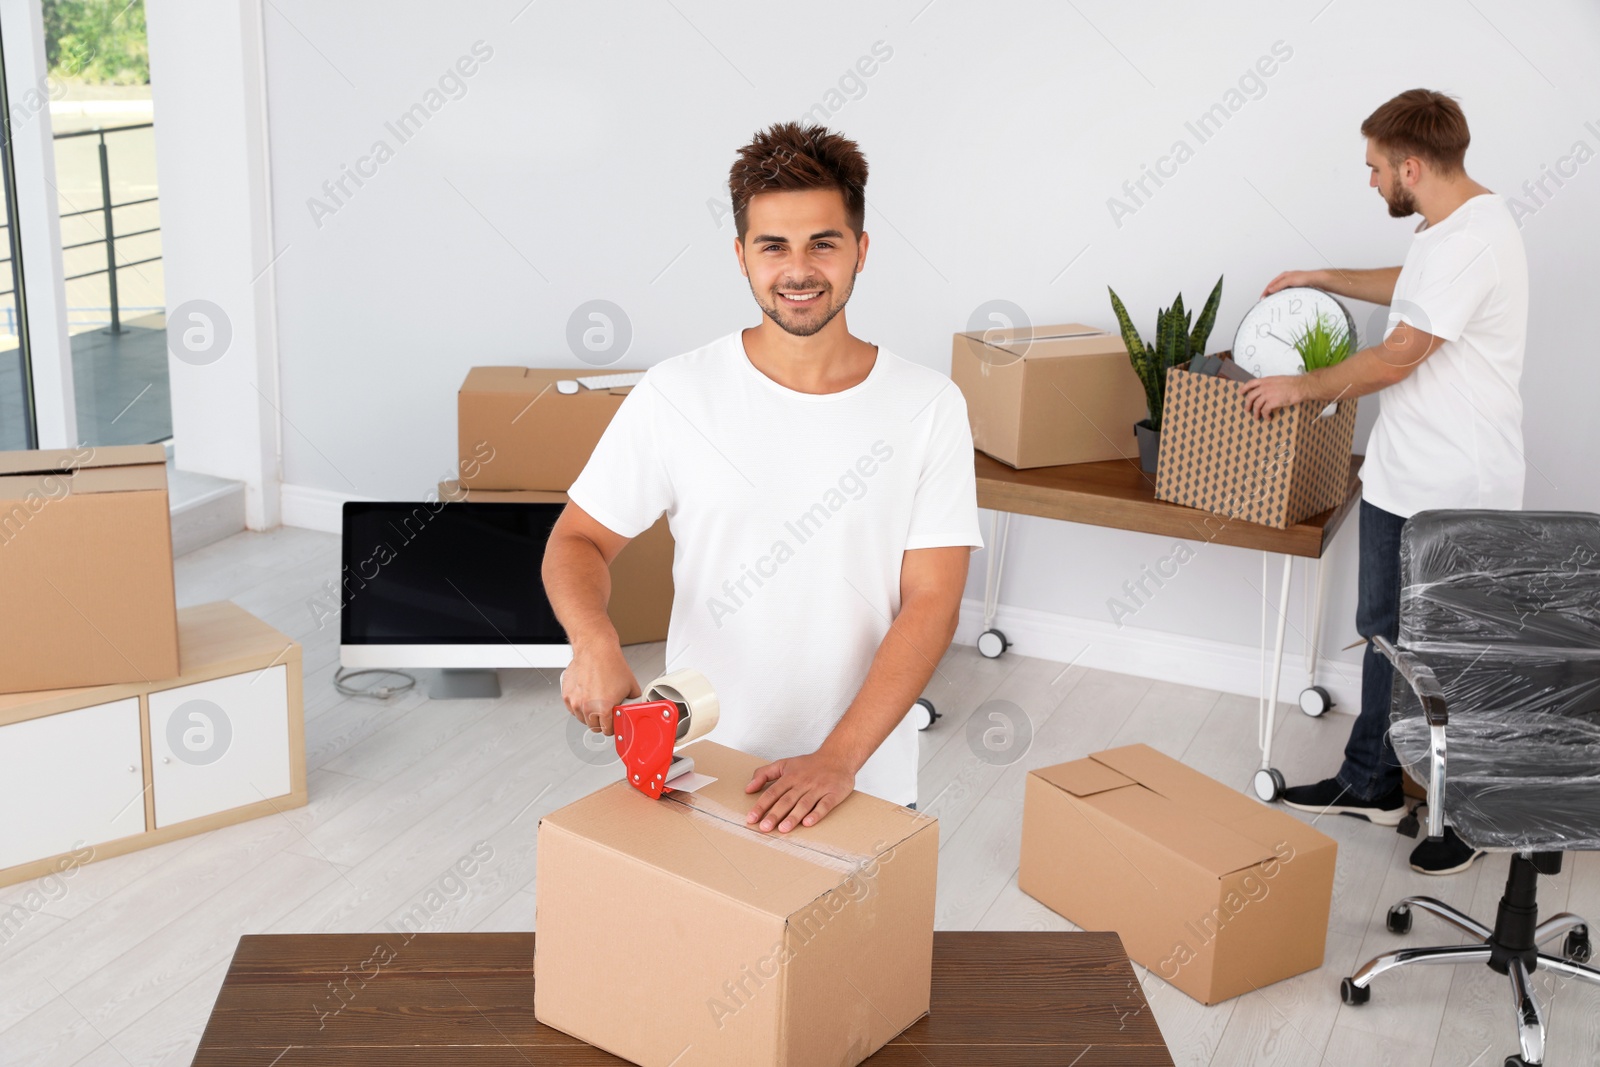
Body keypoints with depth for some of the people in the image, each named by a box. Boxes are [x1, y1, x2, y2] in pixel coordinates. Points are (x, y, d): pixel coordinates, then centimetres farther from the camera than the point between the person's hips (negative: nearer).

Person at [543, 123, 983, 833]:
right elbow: (578, 540, -1)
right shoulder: (675, 395, -8)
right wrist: (594, 642, -23)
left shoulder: (928, 408, -9)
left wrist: (839, 759, -21)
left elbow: (932, 604, -11)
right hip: (699, 765, 0)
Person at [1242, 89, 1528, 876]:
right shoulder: (1450, 226, 9)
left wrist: (1298, 388, -9)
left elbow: (1394, 360, -22)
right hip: (1401, 478, 10)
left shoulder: (1471, 241, -24)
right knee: (1385, 632, 18)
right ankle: (1371, 783, 33)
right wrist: (1321, 278, 29)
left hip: (1458, 497, -10)